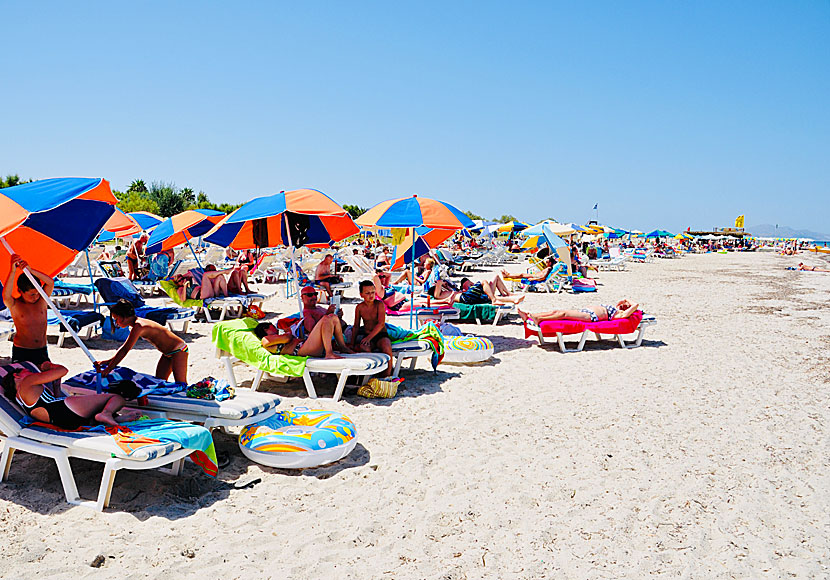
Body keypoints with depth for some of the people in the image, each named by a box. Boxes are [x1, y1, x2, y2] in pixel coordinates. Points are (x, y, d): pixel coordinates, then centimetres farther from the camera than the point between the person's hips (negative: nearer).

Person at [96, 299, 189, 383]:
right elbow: (124, 347, 18)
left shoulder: (138, 326, -22)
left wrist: (108, 369, -20)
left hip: (178, 350, -10)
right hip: (168, 353, 10)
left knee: (181, 383, -10)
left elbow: (125, 350, -23)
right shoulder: (136, 324, 8)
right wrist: (108, 361, 15)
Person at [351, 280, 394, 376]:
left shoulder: (379, 304, -7)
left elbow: (381, 324, -16)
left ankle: (388, 373, -17)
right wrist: (352, 344, 5)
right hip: (366, 335, 2)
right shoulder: (359, 307, 3)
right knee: (364, 348, -35)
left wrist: (369, 337, -26)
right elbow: (356, 326, 11)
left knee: (386, 348, -35)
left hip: (381, 335, -2)